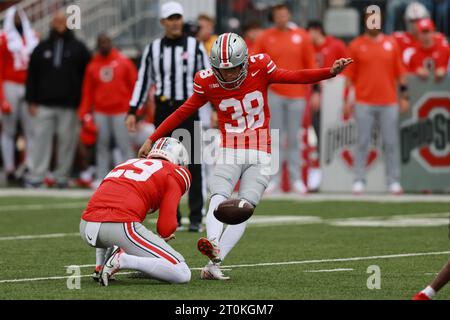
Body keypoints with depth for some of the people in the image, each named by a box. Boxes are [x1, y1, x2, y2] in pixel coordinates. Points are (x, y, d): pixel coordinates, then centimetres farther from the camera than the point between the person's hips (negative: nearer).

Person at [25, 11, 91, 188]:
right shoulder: (42, 48, 12)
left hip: (69, 106, -1)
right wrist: (32, 101, 3)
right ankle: (36, 176, -4)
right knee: (41, 139, -4)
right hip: (45, 104, 1)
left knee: (67, 140, -1)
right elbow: (32, 76, 11)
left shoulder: (78, 48, 8)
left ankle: (62, 177, 6)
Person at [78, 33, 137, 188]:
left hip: (121, 111, -3)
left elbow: (134, 85, 1)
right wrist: (85, 113, 2)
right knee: (102, 145, 7)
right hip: (100, 112, 3)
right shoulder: (92, 65, 9)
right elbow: (87, 90, 8)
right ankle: (101, 178, 11)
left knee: (125, 146, -5)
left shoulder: (124, 62, 2)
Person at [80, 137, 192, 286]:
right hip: (121, 227, -7)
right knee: (182, 275, -3)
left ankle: (100, 267, 23)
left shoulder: (128, 163, 32)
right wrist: (164, 235, 27)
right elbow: (166, 227, 1)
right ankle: (122, 260, -16)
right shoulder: (174, 175, 13)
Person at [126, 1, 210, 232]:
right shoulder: (153, 49, 9)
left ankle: (196, 218, -3)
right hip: (163, 110, 2)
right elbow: (143, 81, 11)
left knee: (194, 165, -5)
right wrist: (133, 112, 5)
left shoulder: (195, 47, 4)